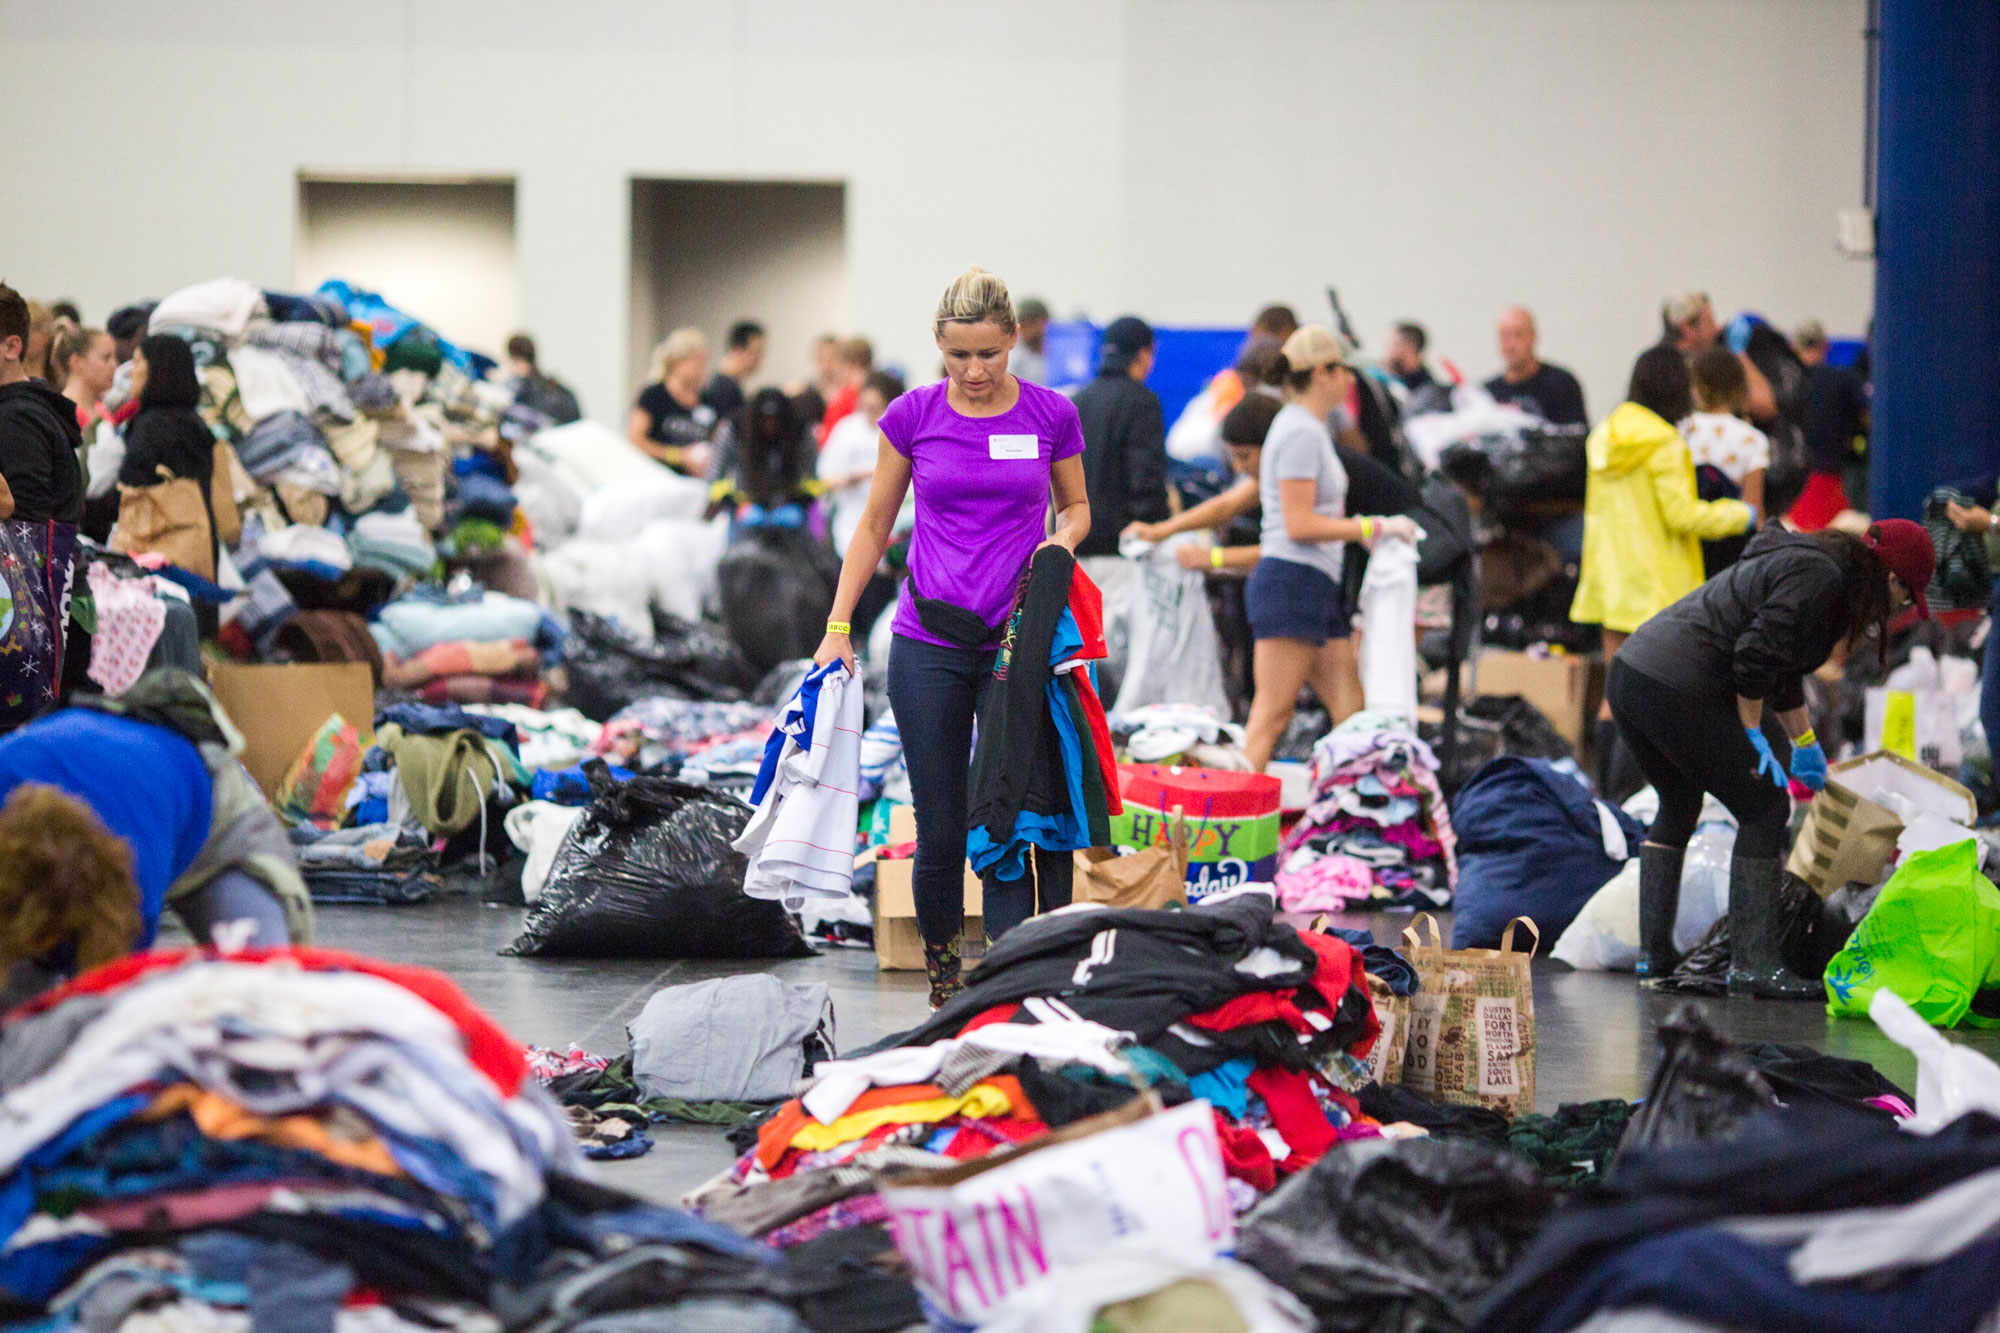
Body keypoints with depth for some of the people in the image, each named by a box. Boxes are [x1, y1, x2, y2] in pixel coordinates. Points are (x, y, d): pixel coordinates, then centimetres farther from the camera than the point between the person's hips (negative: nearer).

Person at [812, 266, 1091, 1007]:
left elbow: (1076, 505, 14)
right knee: (941, 829, 5)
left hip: (1017, 643, -1)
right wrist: (838, 626, 4)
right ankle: (940, 959, 27)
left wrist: (1064, 537, -9)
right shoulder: (912, 416, 0)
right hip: (930, 647, 1)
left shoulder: (1051, 416, 0)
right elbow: (875, 526, 8)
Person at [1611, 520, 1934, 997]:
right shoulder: (1819, 577, -9)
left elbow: (1783, 668, 37)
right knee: (1764, 810, -2)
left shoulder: (1804, 562, 23)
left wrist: (1805, 744, 46)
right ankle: (1754, 964, -3)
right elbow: (1755, 656, -17)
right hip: (1677, 690, -10)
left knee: (1678, 809, 26)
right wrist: (1752, 737, -7)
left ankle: (1653, 952, 29)